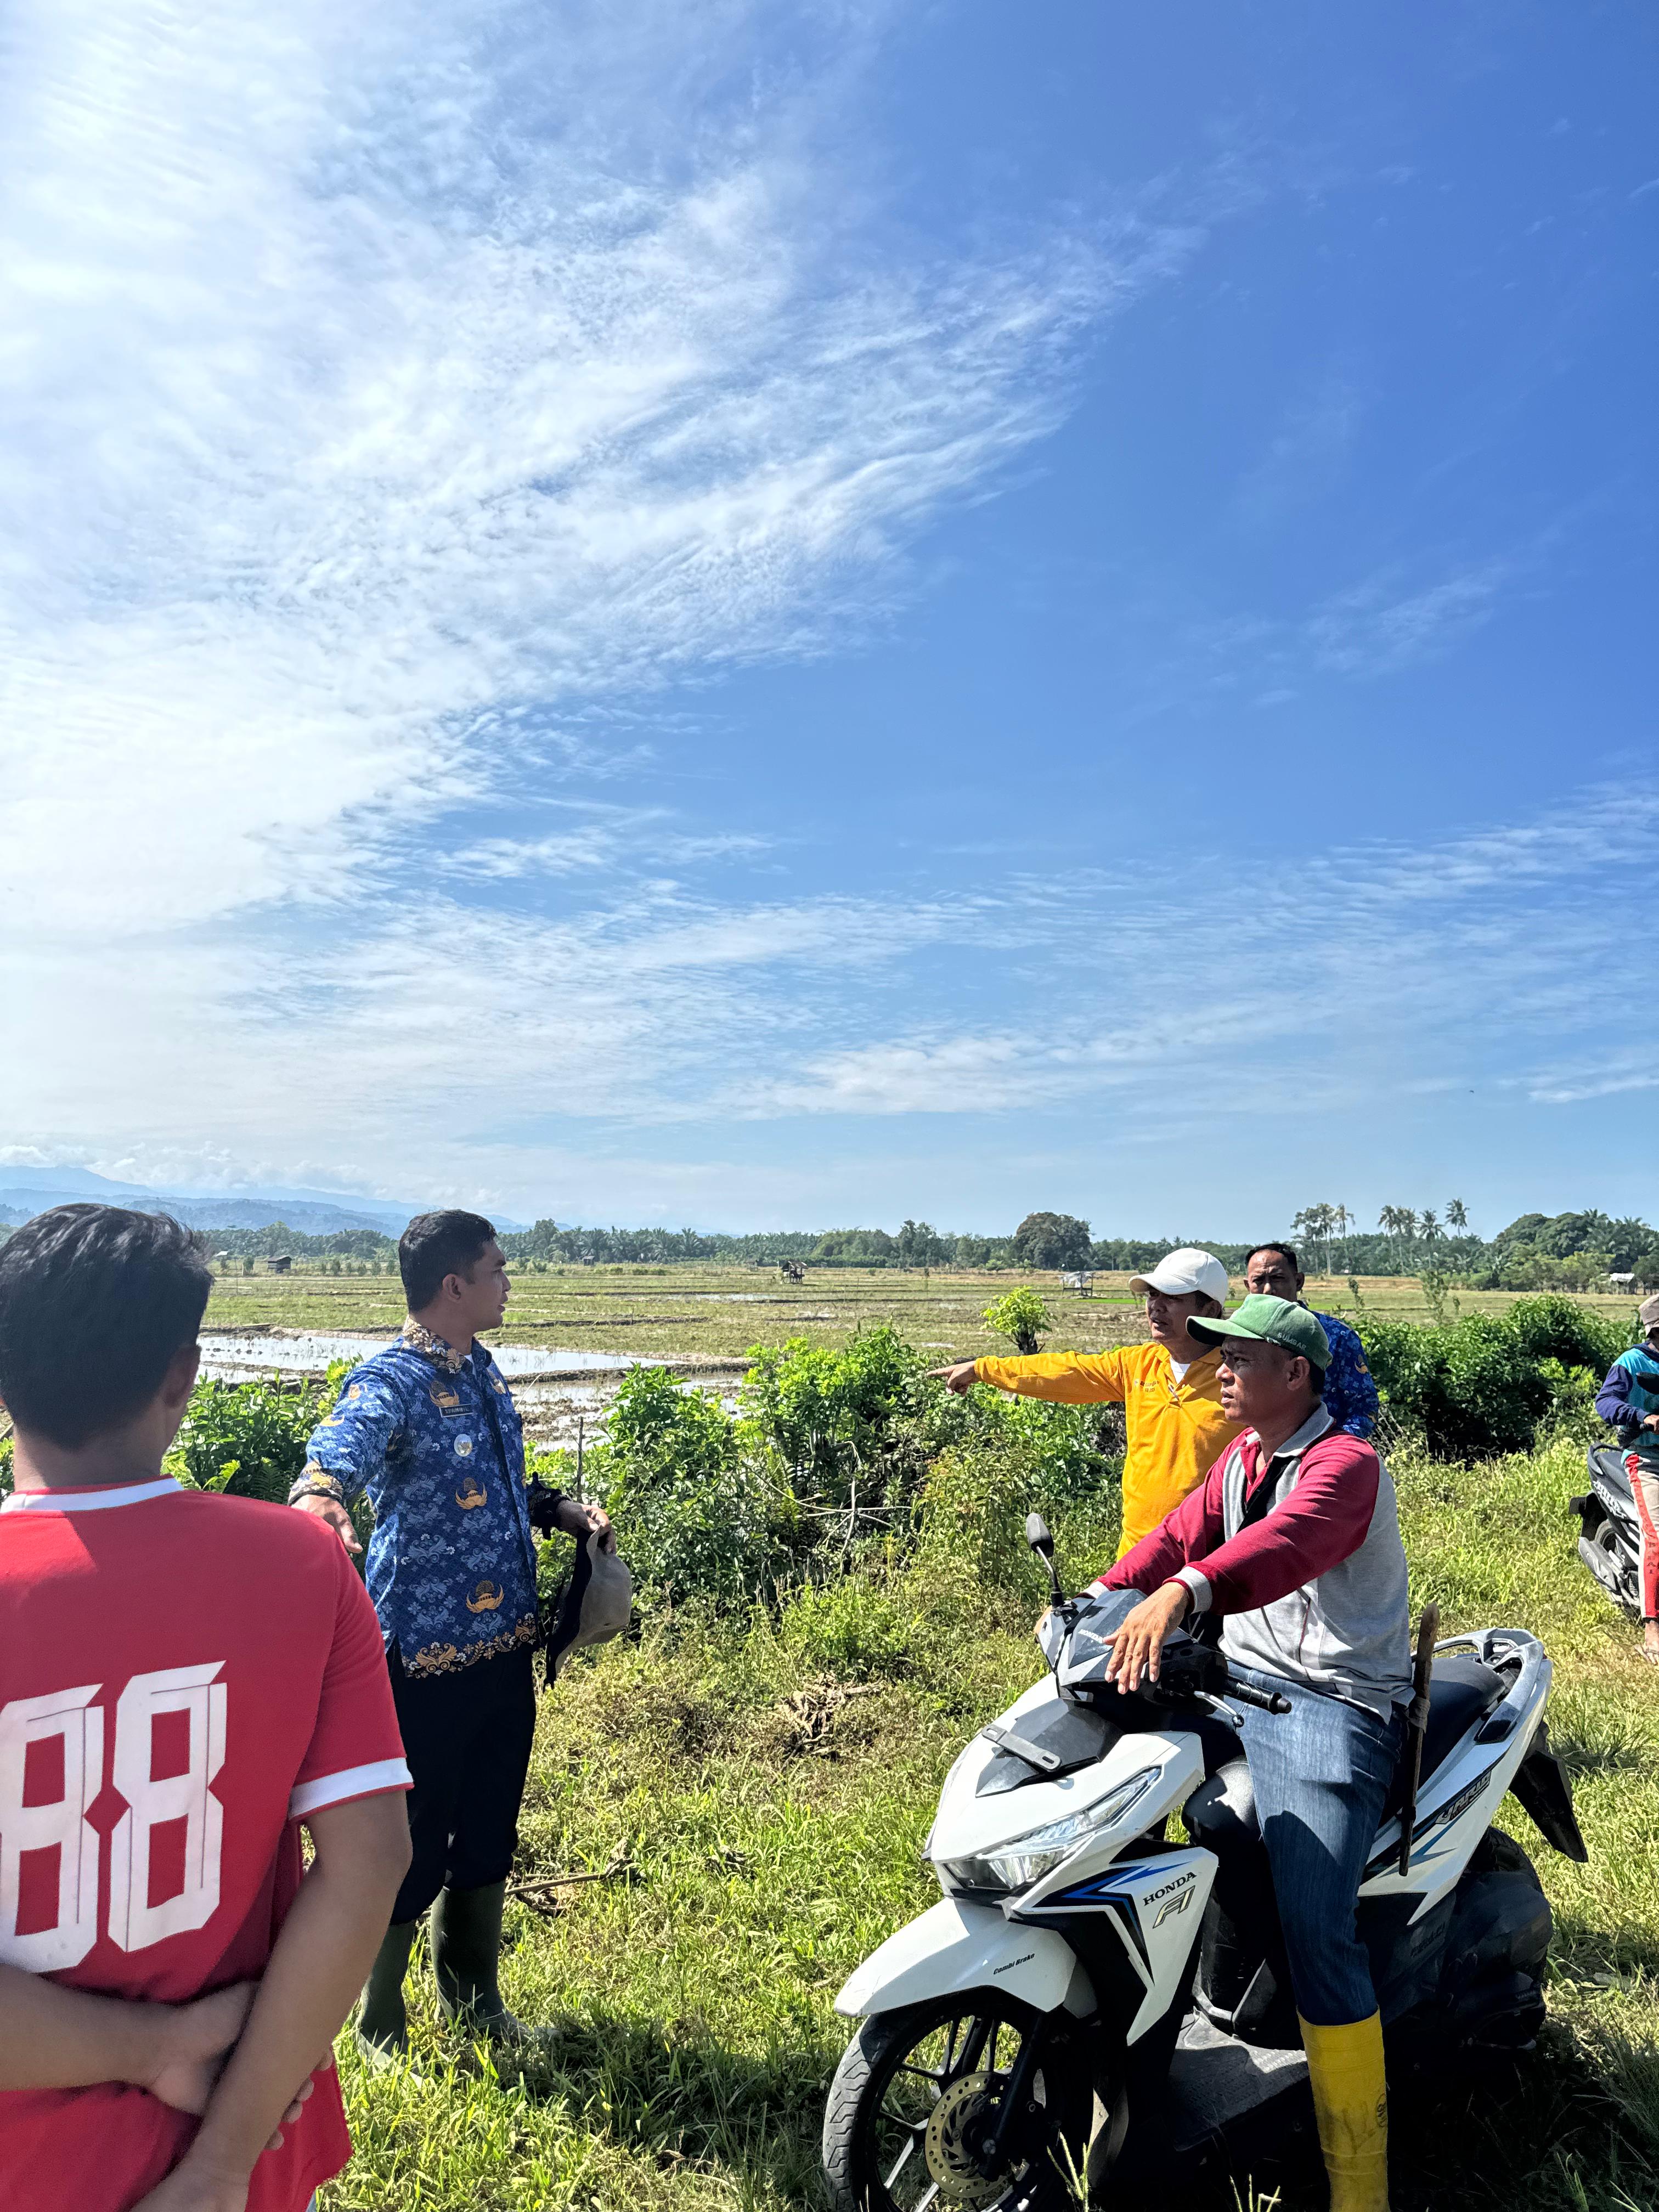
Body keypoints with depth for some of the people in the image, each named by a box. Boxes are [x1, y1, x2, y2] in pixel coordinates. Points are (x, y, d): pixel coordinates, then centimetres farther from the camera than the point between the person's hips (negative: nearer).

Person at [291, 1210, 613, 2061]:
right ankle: (380, 2033, 34)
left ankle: (475, 2004, 43)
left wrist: (562, 1510, 6)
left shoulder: (482, 1371, 8)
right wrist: (320, 1497, -59)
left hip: (504, 1645, 8)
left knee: (487, 1838, 21)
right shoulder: (392, 1380, -18)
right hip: (426, 1657, -7)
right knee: (412, 1845, 9)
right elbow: (344, 1448, -38)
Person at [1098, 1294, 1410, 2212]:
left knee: (1314, 1931, -21)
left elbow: (1286, 1544, -36)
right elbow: (1180, 1536, 9)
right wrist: (1092, 1601, -6)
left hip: (1333, 1706, -8)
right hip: (1237, 1681, 9)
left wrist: (1178, 1594, -53)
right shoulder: (1241, 1458, 12)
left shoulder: (1345, 1464, -17)